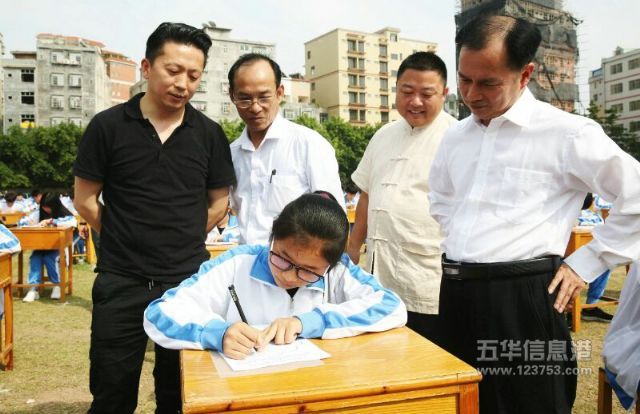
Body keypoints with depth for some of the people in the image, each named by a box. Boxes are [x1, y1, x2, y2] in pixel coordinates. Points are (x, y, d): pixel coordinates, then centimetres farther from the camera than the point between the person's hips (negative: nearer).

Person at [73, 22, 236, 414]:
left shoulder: (210, 134, 1)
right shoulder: (108, 126, -3)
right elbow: (86, 200, 3)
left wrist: (180, 243, 6)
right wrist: (129, 241, 5)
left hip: (189, 281, 1)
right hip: (122, 282, -1)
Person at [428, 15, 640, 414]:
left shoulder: (566, 132, -9)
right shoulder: (456, 137, 10)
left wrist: (585, 264, -6)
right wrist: (459, 244, 13)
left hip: (522, 299, -6)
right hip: (457, 296, 6)